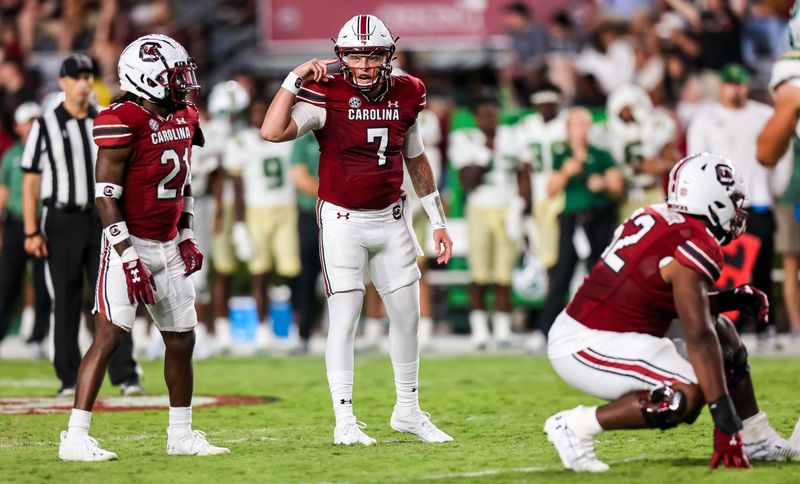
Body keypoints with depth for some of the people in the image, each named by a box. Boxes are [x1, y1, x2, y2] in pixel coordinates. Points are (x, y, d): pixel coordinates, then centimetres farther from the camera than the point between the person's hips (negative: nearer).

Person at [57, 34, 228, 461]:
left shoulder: (183, 117, 9)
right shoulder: (123, 122, -17)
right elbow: (106, 197, -17)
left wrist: (186, 237, 15)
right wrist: (128, 258, -20)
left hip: (168, 248, 8)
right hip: (130, 245, -8)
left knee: (182, 339, 12)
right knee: (109, 336, -13)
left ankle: (181, 435, 24)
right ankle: (75, 438, -12)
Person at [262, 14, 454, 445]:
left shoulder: (404, 95, 1)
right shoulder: (326, 95, -14)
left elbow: (416, 162, 14)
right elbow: (272, 131, -28)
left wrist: (438, 221, 14)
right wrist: (295, 79, -25)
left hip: (391, 220, 5)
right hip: (342, 220, -5)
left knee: (407, 315, 9)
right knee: (344, 319, -6)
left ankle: (408, 411, 24)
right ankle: (345, 422, 0)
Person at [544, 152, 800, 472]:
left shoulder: (654, 218, 8)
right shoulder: (694, 247, -18)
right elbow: (698, 338, -24)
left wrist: (730, 300, 10)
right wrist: (725, 420, -24)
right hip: (587, 347, -10)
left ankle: (756, 440, 21)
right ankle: (576, 427, -15)